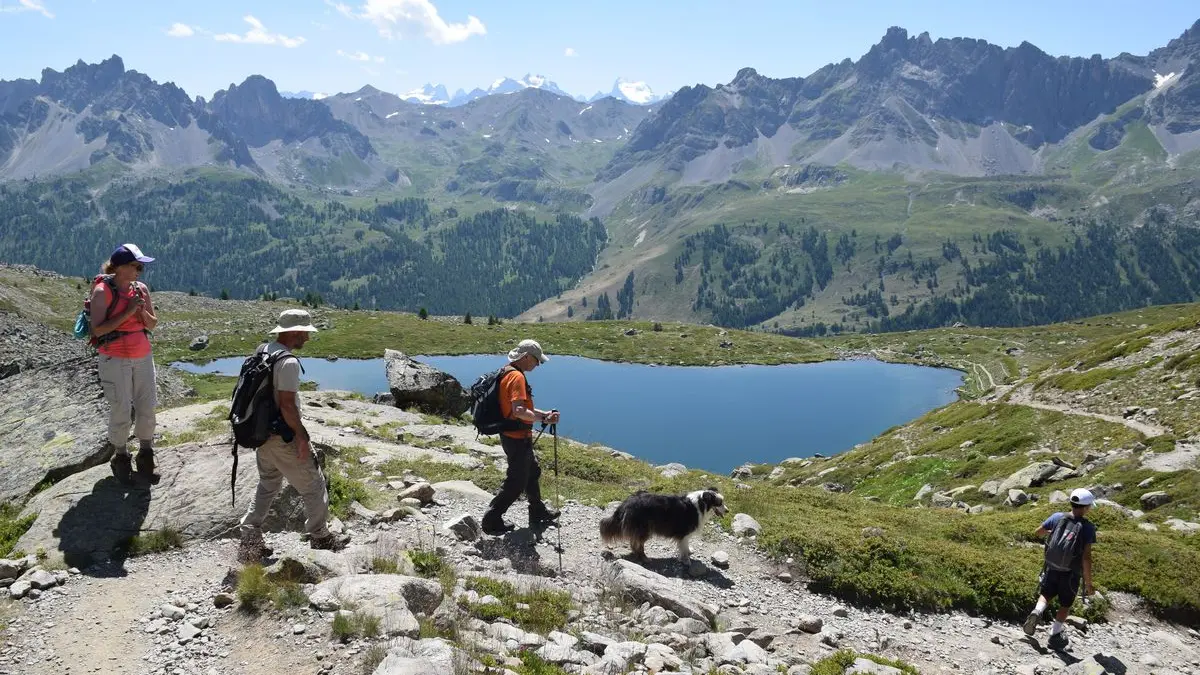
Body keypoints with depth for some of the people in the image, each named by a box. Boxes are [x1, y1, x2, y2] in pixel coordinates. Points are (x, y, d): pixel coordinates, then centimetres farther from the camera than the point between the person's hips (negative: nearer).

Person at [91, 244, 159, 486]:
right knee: (121, 410, -1)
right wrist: (127, 312, -21)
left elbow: (152, 324, 9)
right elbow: (97, 329, -17)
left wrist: (143, 312, -11)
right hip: (115, 359, -5)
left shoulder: (141, 289, 3)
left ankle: (145, 457, 20)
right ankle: (120, 459, 15)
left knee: (147, 407, 7)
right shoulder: (102, 291, -12)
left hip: (143, 357, 5)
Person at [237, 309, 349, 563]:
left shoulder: (261, 351, 6)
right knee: (313, 486, 7)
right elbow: (287, 404, -25)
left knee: (268, 485, 22)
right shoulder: (289, 362, -22)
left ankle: (250, 540, 20)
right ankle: (320, 537, 19)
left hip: (262, 433, 9)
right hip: (284, 438, -9)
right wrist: (301, 437, -16)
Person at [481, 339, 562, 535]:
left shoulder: (508, 373, 10)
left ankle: (538, 512, 38)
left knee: (532, 471, 24)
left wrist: (543, 414, 10)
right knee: (516, 482, 1)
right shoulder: (517, 377, -22)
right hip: (517, 438, -11)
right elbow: (519, 411, -33)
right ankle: (491, 521, 9)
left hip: (513, 436, 11)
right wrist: (542, 418, -22)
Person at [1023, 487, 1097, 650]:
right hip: (1071, 574, -2)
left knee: (1045, 594, 23)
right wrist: (1088, 583, -11)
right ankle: (1054, 636, 22)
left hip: (1052, 568, 2)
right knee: (1065, 605, 18)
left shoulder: (1058, 517, -7)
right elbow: (1086, 557, -19)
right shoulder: (1087, 527, -16)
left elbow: (1037, 533, 6)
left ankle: (1037, 611, -6)